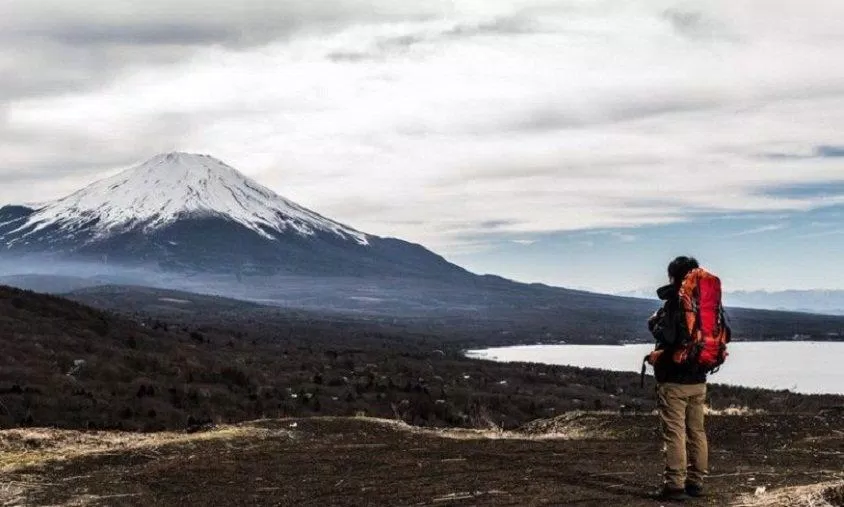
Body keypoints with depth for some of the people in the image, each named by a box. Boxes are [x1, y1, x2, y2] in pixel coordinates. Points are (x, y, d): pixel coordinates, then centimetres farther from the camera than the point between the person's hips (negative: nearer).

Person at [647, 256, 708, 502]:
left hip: (674, 380, -7)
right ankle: (696, 482, 18)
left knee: (674, 433, -4)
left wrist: (654, 322, -6)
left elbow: (666, 336, -24)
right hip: (698, 379, 7)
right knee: (697, 432, 12)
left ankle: (675, 485, -3)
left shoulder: (674, 303, -15)